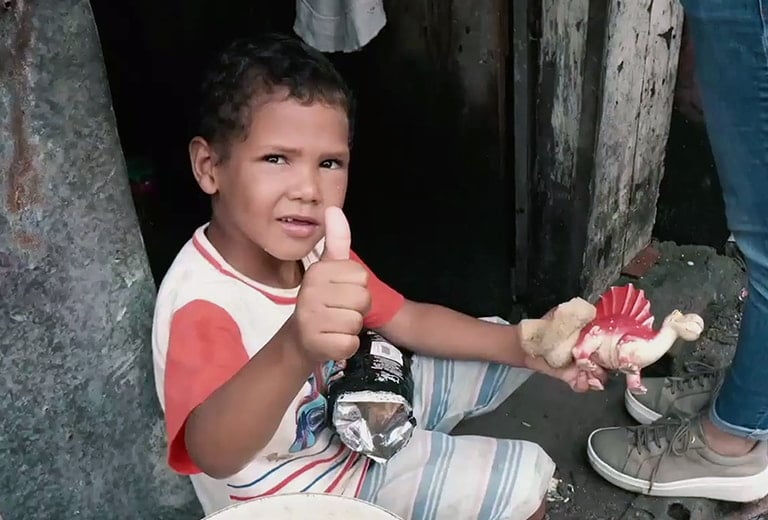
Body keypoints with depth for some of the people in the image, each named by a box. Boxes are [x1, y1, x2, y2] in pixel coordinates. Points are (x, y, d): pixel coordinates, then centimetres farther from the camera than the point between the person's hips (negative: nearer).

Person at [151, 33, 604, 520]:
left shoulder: (313, 247, -13)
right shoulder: (202, 304, -36)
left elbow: (408, 321, -2)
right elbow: (214, 455, -54)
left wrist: (528, 346, -15)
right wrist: (295, 352, -74)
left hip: (344, 414, 7)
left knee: (508, 346, 13)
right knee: (524, 480, -6)